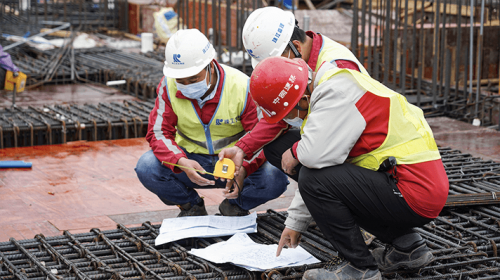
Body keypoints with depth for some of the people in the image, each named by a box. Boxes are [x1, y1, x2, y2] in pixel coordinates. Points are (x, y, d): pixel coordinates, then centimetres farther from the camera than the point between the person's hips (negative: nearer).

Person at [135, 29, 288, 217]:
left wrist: (243, 170, -37)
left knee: (275, 180, -30)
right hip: (192, 161, 2)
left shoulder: (241, 87, -20)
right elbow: (159, 133, -12)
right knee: (147, 168, -26)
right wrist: (181, 162, -33)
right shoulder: (169, 86, -12)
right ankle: (192, 206, 4)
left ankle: (234, 205, 5)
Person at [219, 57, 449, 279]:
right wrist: (294, 224, 24)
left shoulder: (338, 91, -18)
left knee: (316, 179, -14)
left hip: (416, 192, -10)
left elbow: (318, 153, -30)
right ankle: (407, 246, 21)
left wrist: (295, 152, -5)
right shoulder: (327, 88, 14)